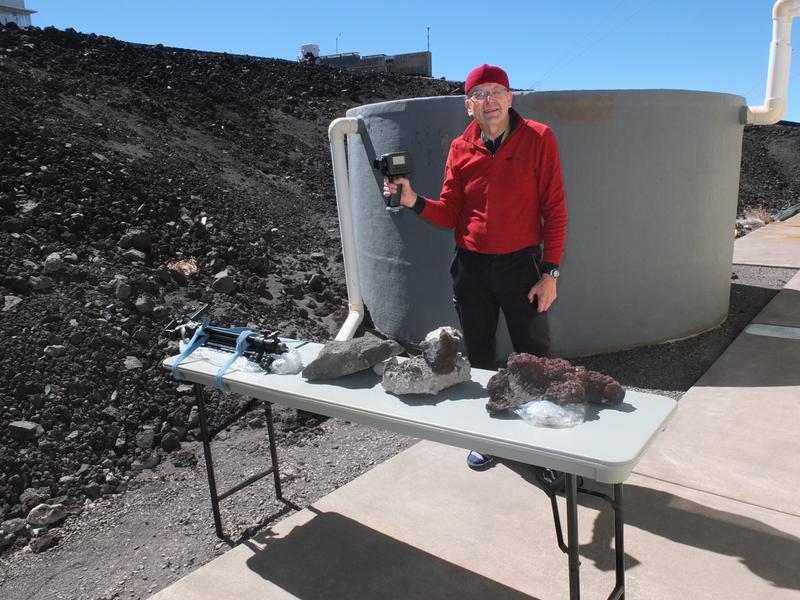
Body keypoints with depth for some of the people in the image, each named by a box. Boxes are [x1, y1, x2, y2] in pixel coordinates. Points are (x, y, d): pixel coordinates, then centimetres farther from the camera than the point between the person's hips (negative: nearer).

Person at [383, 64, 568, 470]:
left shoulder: (538, 139, -5)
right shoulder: (460, 148, 4)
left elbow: (554, 210, -6)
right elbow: (450, 214, 5)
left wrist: (550, 272, -10)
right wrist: (414, 201, -13)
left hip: (521, 264, -3)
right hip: (471, 268, 4)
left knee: (535, 359, 3)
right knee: (479, 359, 14)